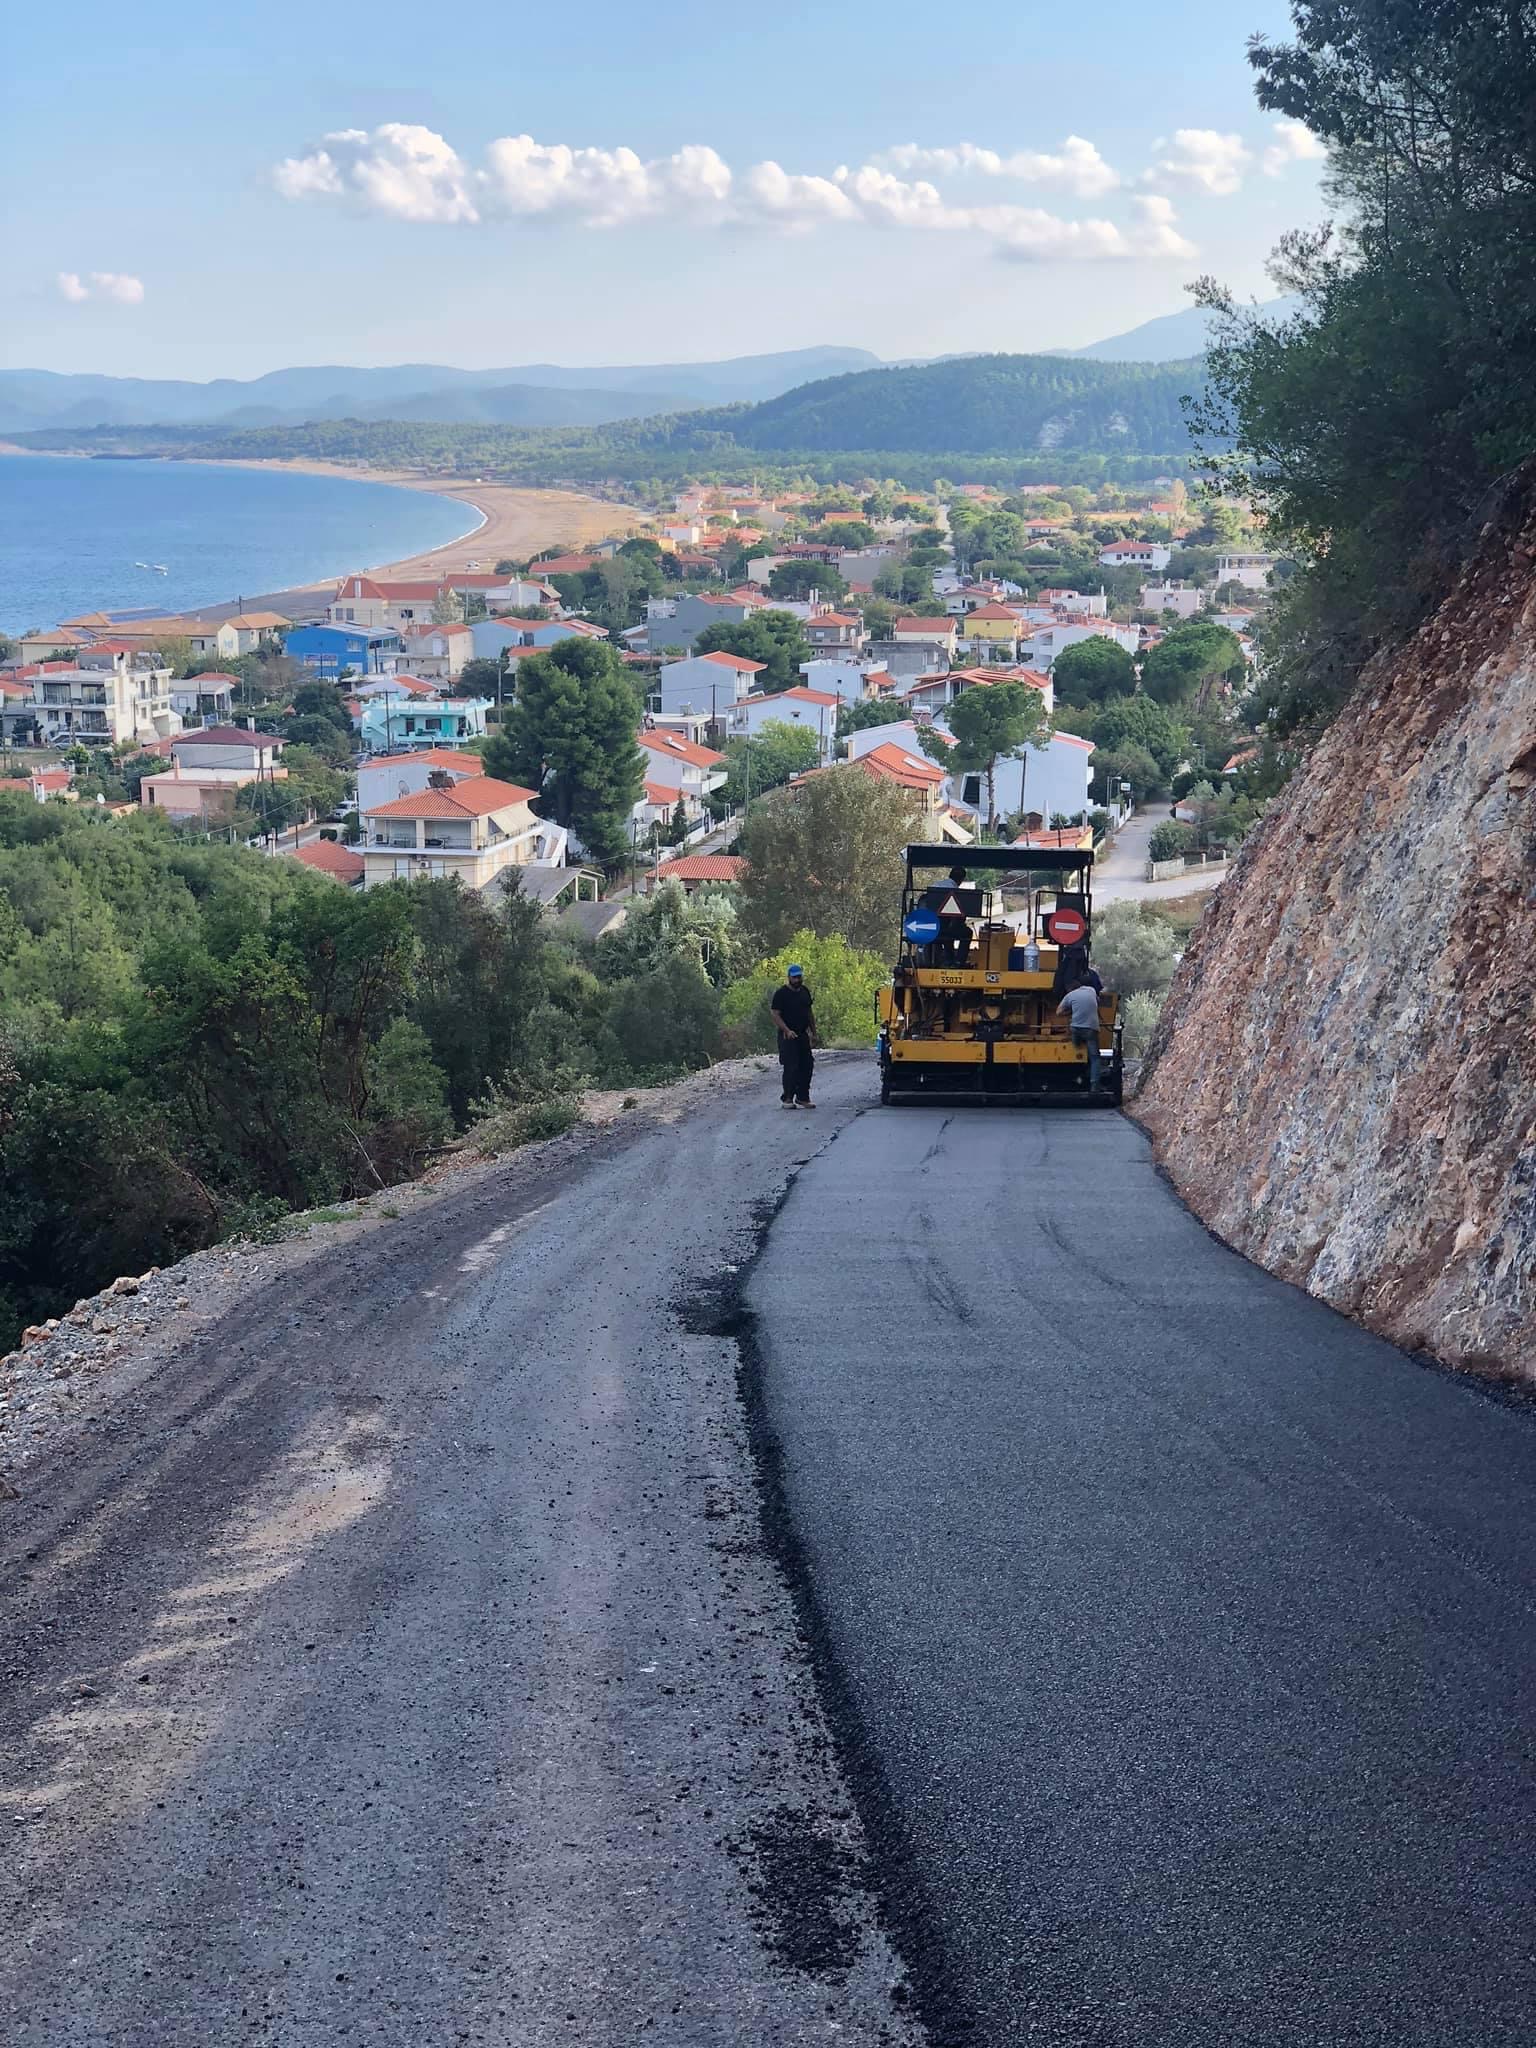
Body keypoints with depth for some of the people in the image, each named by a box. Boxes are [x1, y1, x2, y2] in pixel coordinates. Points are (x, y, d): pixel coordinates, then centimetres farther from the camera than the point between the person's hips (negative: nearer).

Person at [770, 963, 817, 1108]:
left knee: (806, 1066, 5)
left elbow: (810, 1013, 21)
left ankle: (803, 1098, 14)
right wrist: (787, 1030, -24)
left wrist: (813, 1032, 18)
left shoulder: (805, 992, 13)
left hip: (803, 1035, 7)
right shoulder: (781, 994, -8)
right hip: (788, 1036, -7)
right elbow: (775, 1015, -13)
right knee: (791, 1067, -10)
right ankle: (787, 1098, -2)